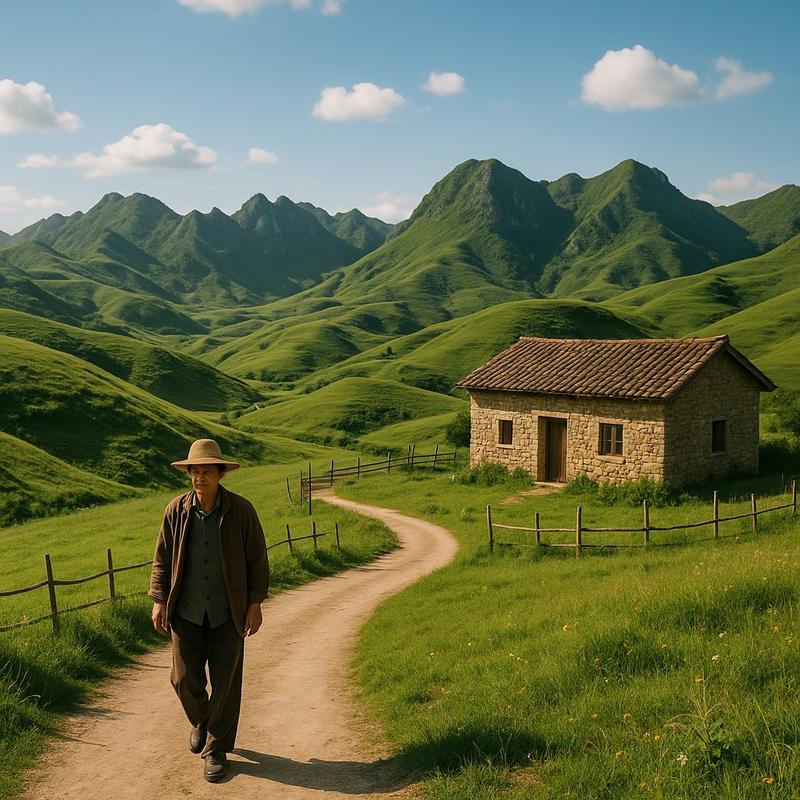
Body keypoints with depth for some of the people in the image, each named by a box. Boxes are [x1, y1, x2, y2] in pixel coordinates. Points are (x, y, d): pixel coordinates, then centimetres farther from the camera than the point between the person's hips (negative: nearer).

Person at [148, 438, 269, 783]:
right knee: (185, 679, 2)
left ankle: (216, 749, 21)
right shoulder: (176, 510, -4)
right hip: (187, 612, 1)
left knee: (225, 683, 4)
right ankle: (201, 722, 34)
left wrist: (255, 604, -4)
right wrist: (159, 601, 0)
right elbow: (162, 559, 5)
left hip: (227, 612, -1)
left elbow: (257, 560, -2)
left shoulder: (241, 510, -9)